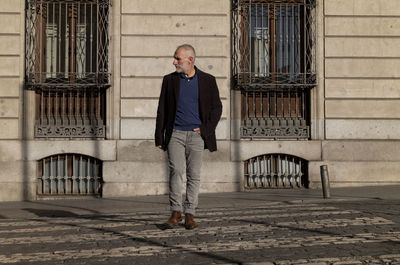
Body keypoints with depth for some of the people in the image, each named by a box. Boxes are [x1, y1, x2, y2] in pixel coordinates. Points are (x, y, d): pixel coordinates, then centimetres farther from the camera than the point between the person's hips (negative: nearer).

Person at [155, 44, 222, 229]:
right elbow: (162, 111, 9)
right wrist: (159, 137, 4)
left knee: (194, 175, 1)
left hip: (197, 135, 0)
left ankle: (189, 214, 8)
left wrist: (206, 129, -4)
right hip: (175, 134, 0)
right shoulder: (169, 80, 8)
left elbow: (217, 108, 8)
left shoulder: (207, 80, 5)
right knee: (176, 171, -12)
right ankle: (176, 212, -2)